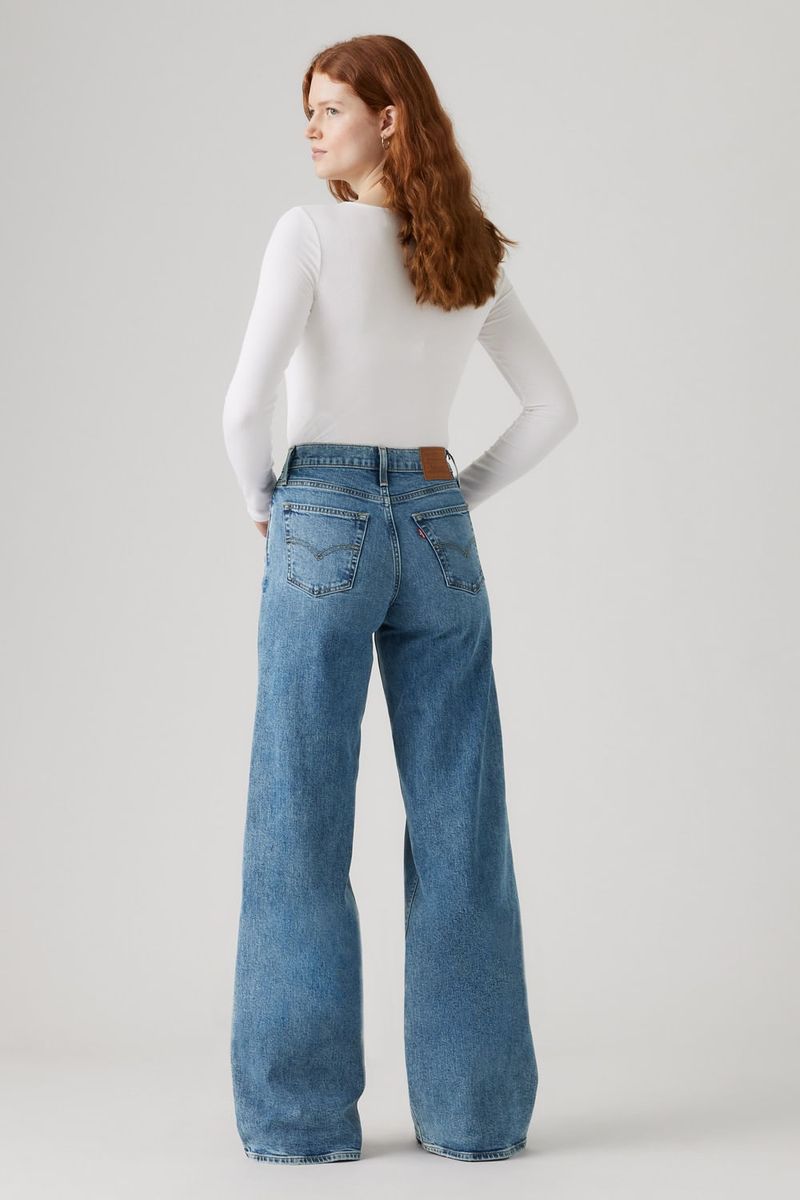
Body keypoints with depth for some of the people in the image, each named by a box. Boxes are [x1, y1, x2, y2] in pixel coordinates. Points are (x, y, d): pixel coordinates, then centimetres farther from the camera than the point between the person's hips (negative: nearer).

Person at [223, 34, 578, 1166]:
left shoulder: (311, 232, -7)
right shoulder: (473, 257, 9)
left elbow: (249, 400, -15)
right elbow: (555, 408, 14)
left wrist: (264, 501, 2)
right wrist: (462, 494, 15)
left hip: (323, 527, -4)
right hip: (439, 535, 5)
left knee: (301, 825, 2)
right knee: (459, 824, 5)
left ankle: (304, 1111, 6)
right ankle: (474, 1105, 10)